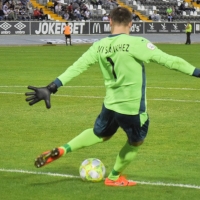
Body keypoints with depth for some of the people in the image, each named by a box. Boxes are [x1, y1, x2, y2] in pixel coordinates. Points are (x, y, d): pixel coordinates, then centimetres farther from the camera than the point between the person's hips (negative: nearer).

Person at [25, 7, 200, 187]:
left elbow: (76, 67, -1)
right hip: (133, 108, -5)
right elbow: (169, 60, -18)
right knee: (136, 142, 23)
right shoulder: (136, 44, -18)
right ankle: (114, 178, 37)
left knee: (100, 133, 31)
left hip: (110, 104, 5)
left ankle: (61, 151, 18)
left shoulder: (99, 46, -2)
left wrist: (51, 88, 4)